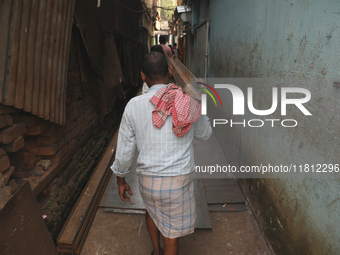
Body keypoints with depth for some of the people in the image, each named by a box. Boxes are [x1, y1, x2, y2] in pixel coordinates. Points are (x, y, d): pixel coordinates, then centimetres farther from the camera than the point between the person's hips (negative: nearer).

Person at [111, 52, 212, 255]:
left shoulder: (134, 105, -9)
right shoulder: (189, 101, -8)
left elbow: (124, 149, -3)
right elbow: (204, 135, 10)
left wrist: (120, 180, 12)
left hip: (148, 180, 2)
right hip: (179, 181, -1)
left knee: (151, 206, 36)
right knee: (172, 234, 19)